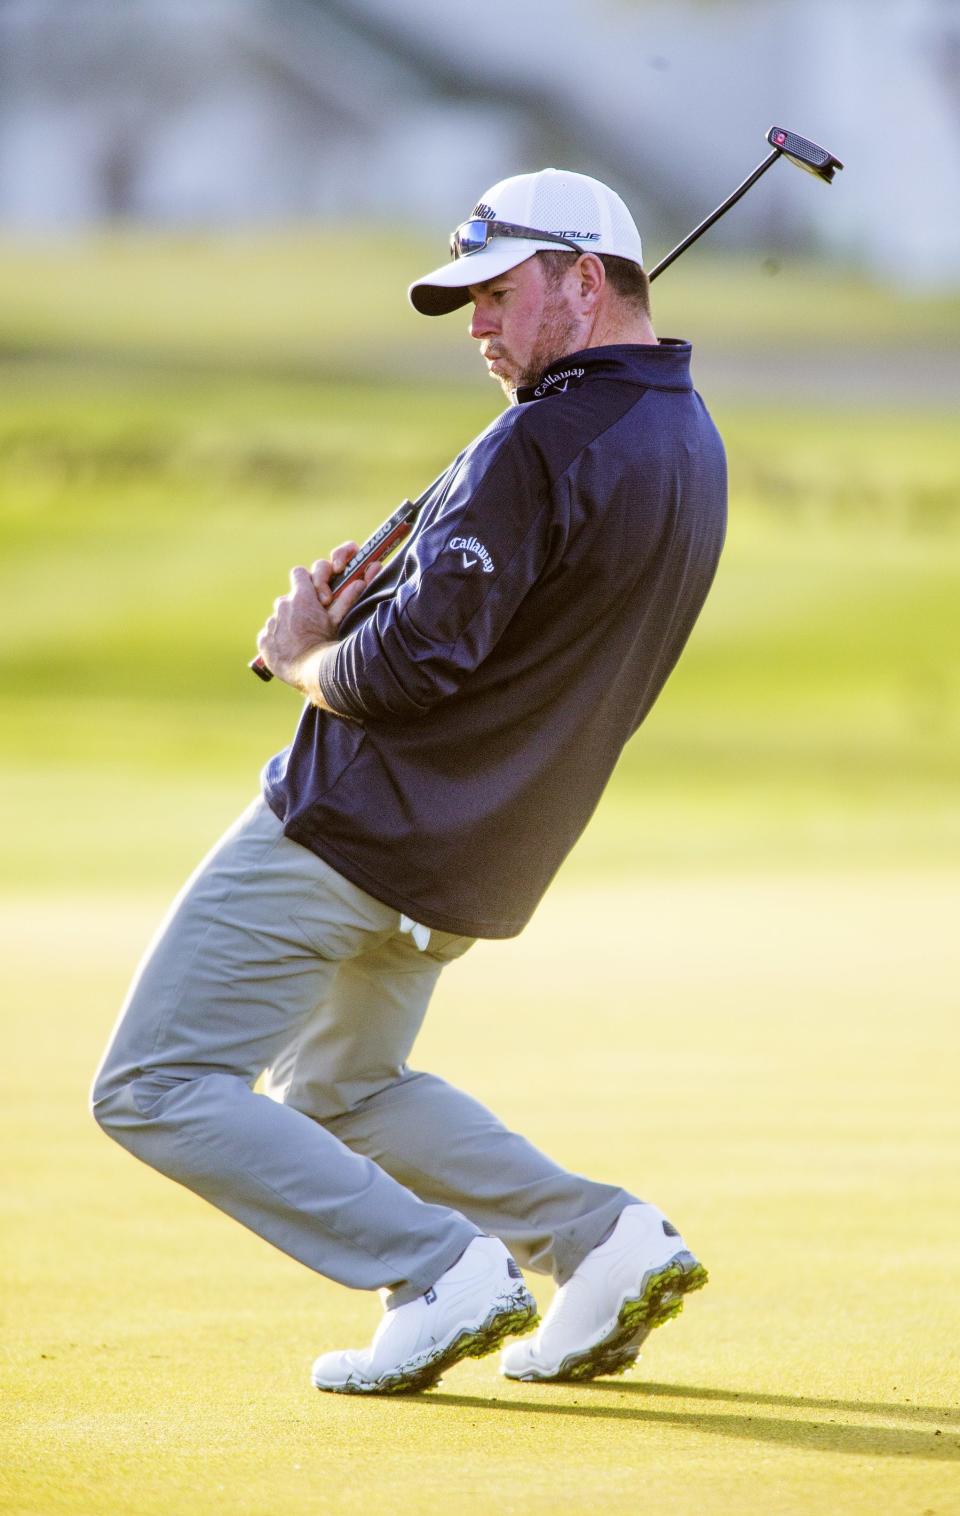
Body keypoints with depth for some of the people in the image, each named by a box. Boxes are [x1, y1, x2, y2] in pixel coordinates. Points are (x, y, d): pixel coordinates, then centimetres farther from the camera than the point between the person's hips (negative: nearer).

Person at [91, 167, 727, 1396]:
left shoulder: (543, 445, -23)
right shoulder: (690, 447, 8)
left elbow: (404, 669, -26)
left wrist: (302, 654, -6)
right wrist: (372, 599, 5)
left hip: (356, 826, -10)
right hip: (472, 866, 10)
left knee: (155, 1091, -3)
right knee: (339, 1089, 29)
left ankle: (440, 1271, -12)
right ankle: (605, 1240, 12)